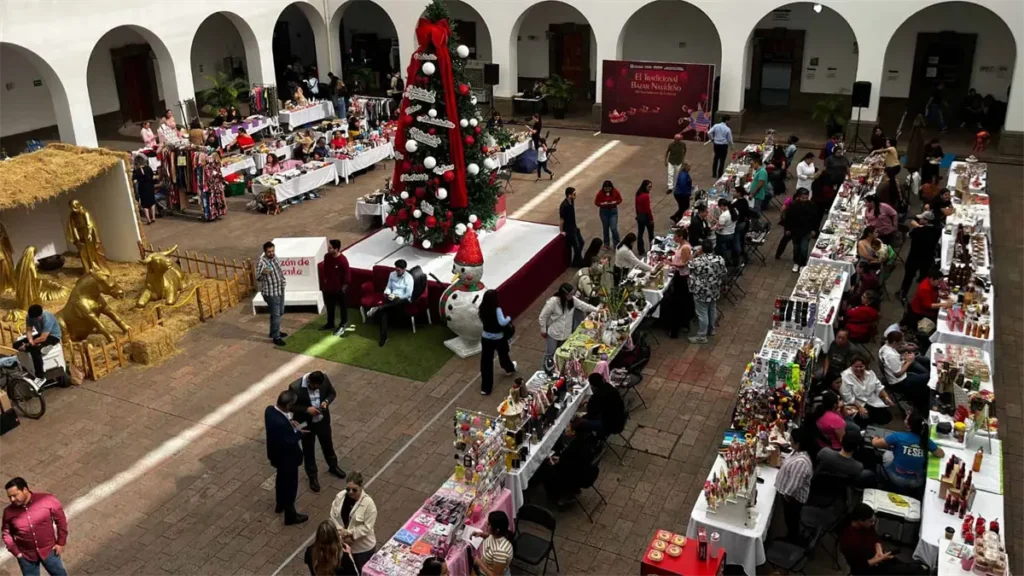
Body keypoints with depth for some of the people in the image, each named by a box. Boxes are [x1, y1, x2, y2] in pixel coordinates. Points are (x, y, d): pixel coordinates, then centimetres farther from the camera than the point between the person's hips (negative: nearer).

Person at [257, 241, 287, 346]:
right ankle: (276, 337, 7)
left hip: (280, 290, 8)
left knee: (280, 313, 19)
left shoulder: (275, 257, 2)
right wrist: (263, 273, -47)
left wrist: (283, 281, 19)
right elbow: (258, 279, -27)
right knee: (276, 314, -3)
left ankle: (274, 331, 36)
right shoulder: (261, 262, -22)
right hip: (270, 293, -8)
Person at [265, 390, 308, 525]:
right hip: (286, 457, -9)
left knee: (281, 478, 31)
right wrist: (299, 433, -16)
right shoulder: (282, 423, -40)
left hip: (277, 454, 9)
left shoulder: (270, 410, -13)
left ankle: (280, 504, 53)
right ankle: (290, 515, 30)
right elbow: (288, 443, -31)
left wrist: (289, 422, -4)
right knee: (290, 485, 12)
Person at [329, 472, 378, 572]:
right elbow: (333, 516, -5)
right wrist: (341, 531, -17)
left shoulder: (368, 503, -26)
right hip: (343, 542, 4)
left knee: (362, 571, 15)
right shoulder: (340, 496, -11)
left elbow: (367, 527, -23)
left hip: (363, 547, -4)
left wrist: (350, 533, -25)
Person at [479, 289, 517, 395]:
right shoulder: (497, 310, -24)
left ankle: (485, 387, 7)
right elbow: (502, 322, -32)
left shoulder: (482, 309, -8)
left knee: (486, 362, 6)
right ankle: (509, 369, 59)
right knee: (503, 354, 28)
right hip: (498, 338, -3)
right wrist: (509, 319, -13)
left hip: (485, 338, 3)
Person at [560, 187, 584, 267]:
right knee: (576, 246, 1)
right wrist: (562, 231, -13)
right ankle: (576, 262, 20)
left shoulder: (572, 201, -2)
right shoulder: (564, 206, -29)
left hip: (574, 227, 9)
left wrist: (575, 226, 19)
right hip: (568, 230, -9)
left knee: (581, 242, 18)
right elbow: (561, 219, -22)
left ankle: (577, 260, 33)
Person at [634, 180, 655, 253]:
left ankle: (640, 250, 17)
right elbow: (648, 208, -21)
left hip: (639, 216, 7)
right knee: (651, 234, 10)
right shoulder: (646, 196, -24)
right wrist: (651, 218, -14)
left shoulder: (638, 194, 1)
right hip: (646, 216, -7)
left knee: (640, 233, 11)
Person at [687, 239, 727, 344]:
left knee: (702, 314, 5)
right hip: (715, 290, 6)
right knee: (712, 310, 23)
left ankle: (702, 336, 15)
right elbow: (724, 273, 3)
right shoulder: (720, 259, -9)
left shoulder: (697, 261, -24)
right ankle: (711, 330, 41)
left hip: (701, 292, -6)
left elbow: (690, 272, -7)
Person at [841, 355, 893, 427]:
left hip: (872, 402, 6)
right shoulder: (845, 376, -18)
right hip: (855, 404, -6)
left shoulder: (870, 373, 2)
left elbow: (878, 387, 11)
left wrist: (886, 397, -6)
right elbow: (847, 397, -21)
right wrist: (860, 407, -27)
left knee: (887, 417, -8)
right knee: (865, 418, -29)